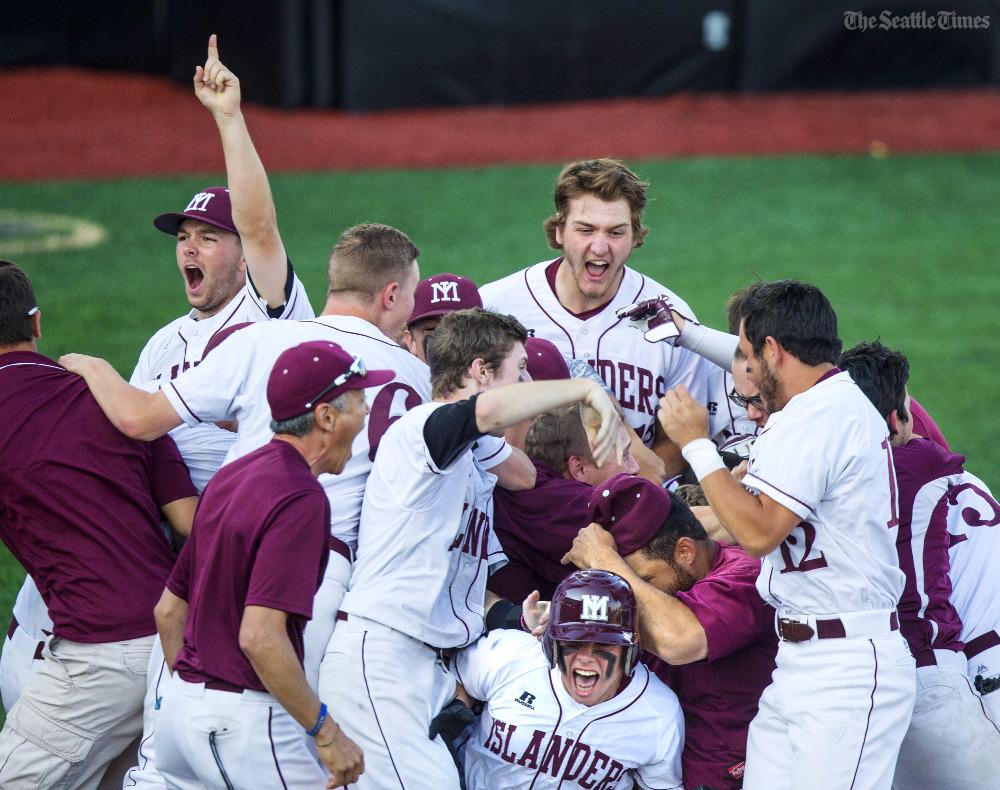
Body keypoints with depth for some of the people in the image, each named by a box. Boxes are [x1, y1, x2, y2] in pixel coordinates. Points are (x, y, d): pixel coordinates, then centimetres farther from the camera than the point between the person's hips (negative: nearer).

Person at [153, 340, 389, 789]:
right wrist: (326, 732, -19)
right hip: (243, 719, -9)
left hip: (181, 712, 9)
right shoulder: (301, 499, -17)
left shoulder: (231, 477, 12)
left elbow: (168, 609, 18)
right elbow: (259, 635, -26)